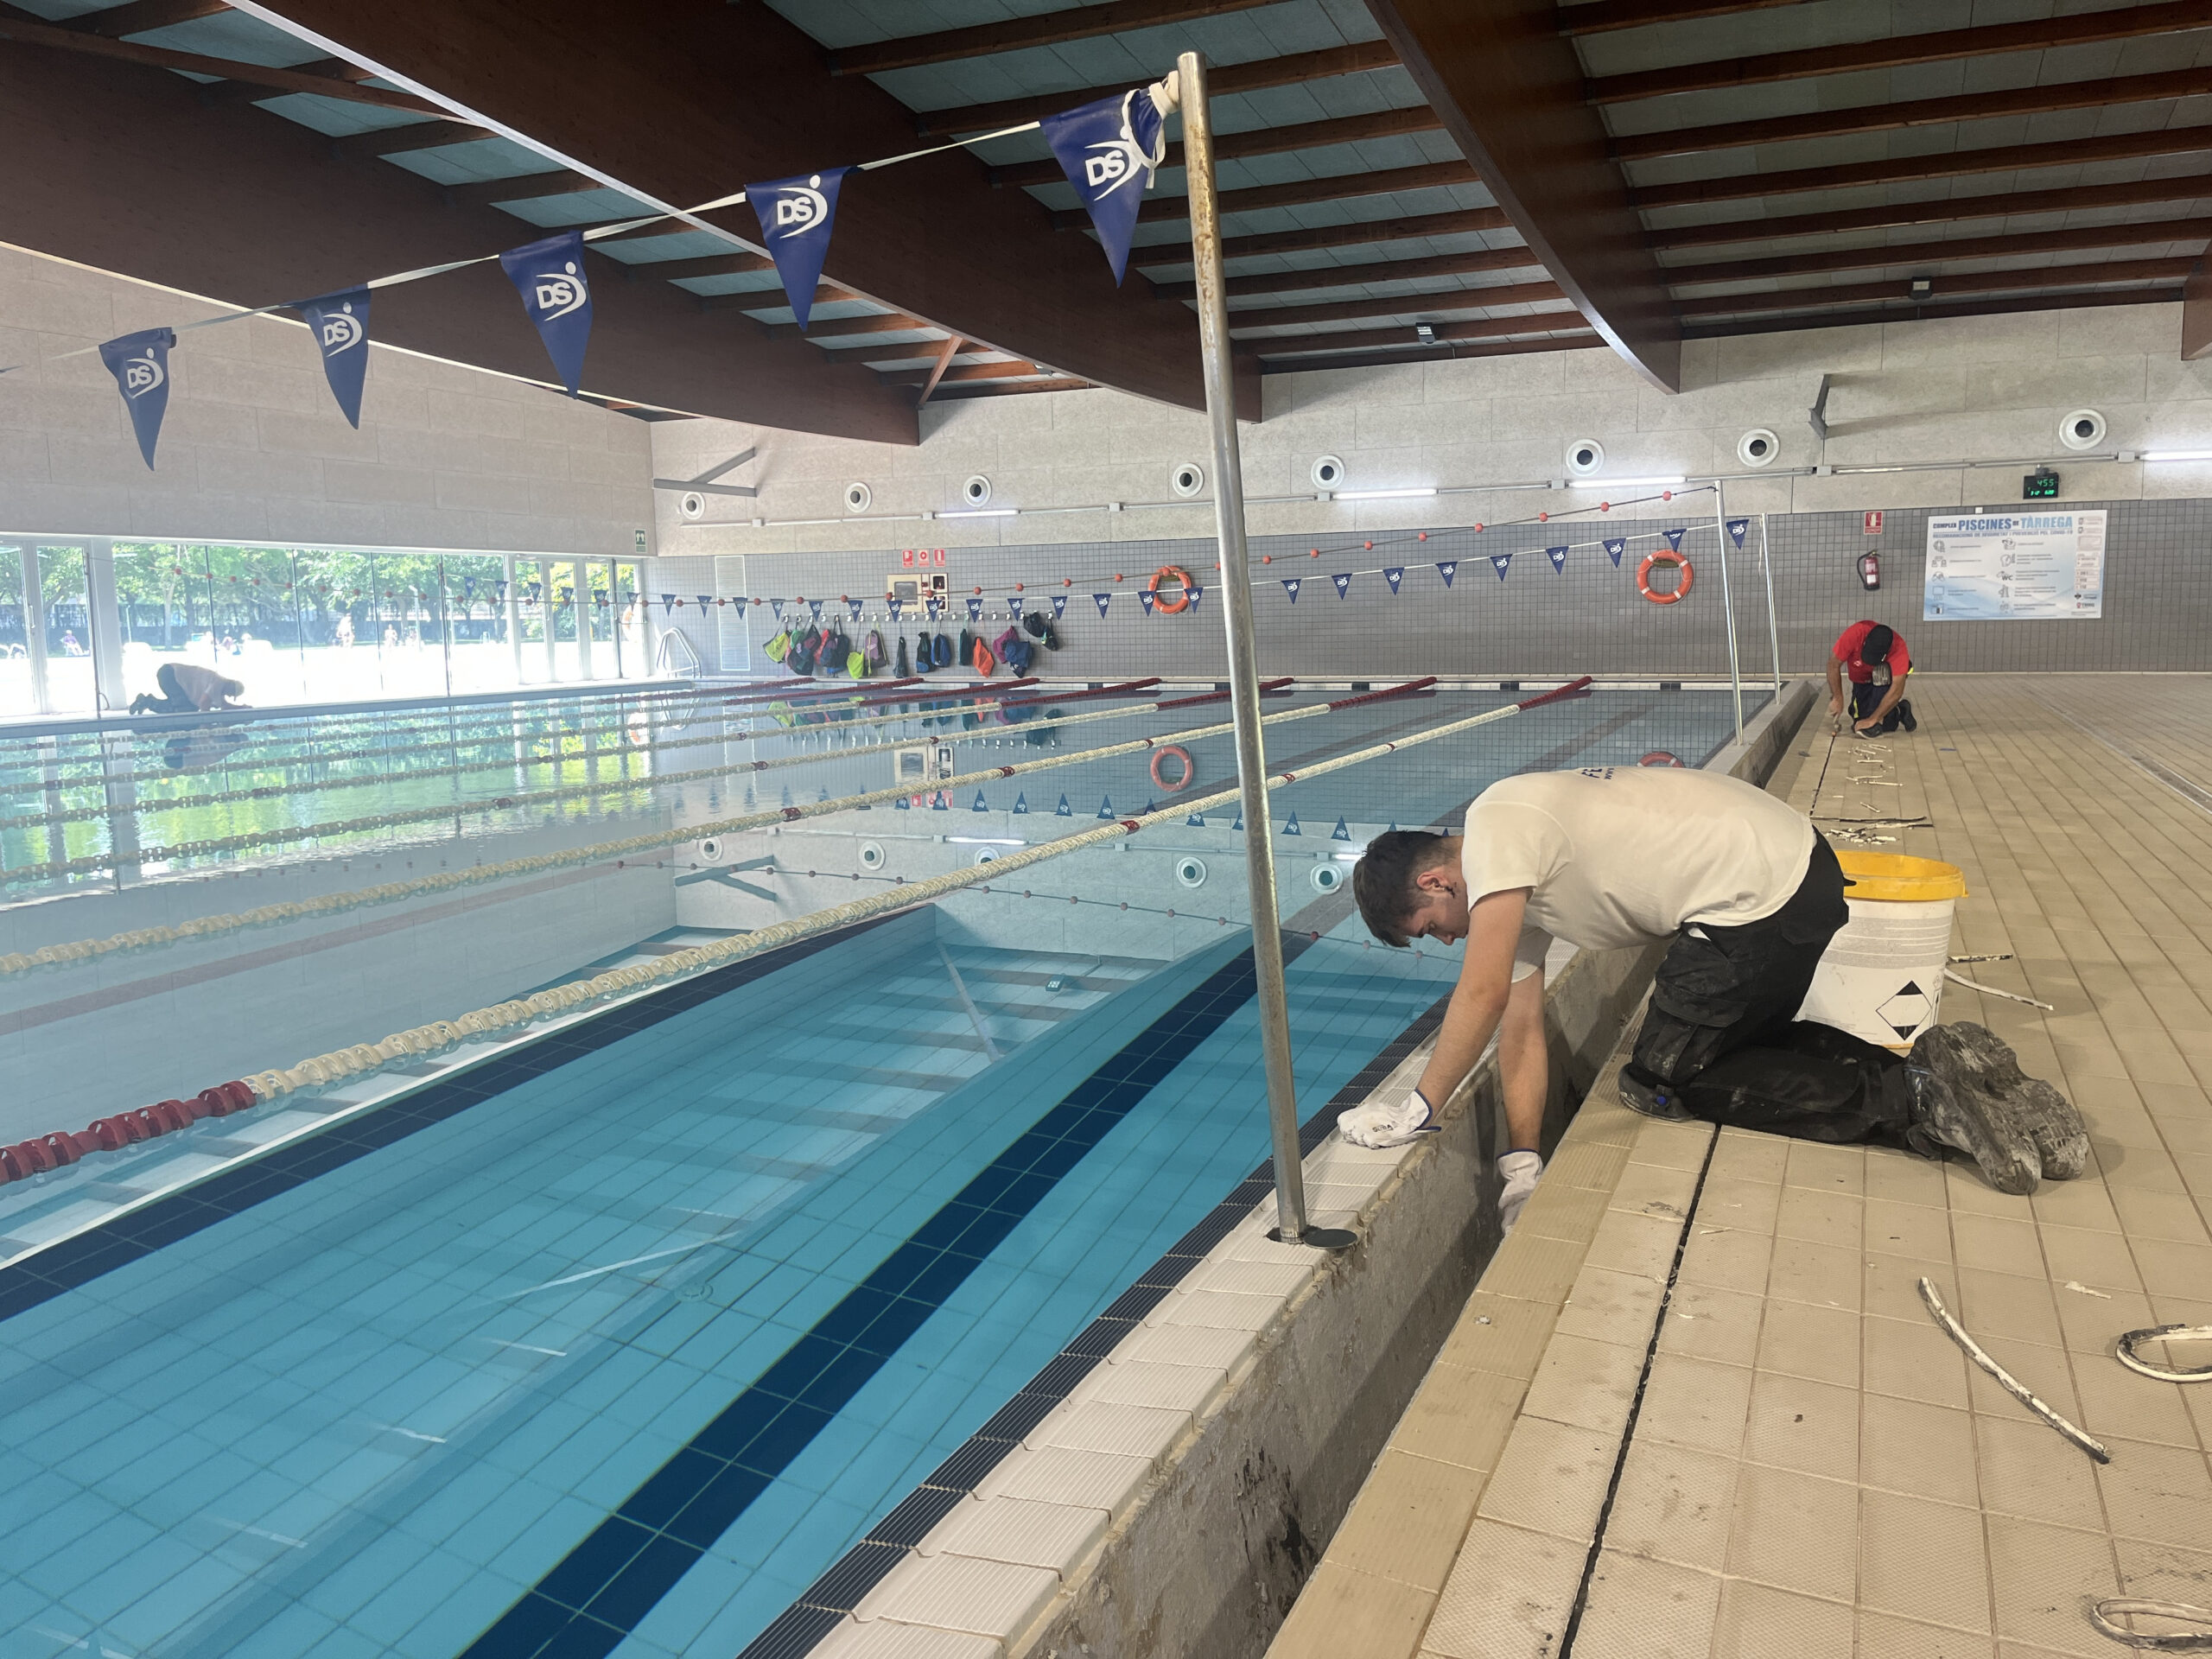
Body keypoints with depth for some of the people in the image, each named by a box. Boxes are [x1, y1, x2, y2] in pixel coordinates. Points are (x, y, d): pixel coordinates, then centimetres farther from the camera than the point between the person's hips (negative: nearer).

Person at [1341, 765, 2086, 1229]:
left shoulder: (1494, 827, -14)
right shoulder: (1514, 887, 14)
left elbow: (1483, 993, -22)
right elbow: (1522, 1023, 10)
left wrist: (1418, 1112, -13)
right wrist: (1522, 1166, 4)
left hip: (1763, 898, -10)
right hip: (1799, 865, 10)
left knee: (1662, 1079, 2)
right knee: (1741, 1042, 25)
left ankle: (1917, 1099, -2)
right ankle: (1931, 1065, 13)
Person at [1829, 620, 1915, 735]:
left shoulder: (1899, 648, -37)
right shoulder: (1854, 634, -34)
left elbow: (1897, 691, -38)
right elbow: (1834, 664, -24)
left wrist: (1872, 720, -40)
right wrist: (1837, 699, -28)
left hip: (1885, 679, -3)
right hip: (1861, 681, 3)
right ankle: (1900, 711, 19)